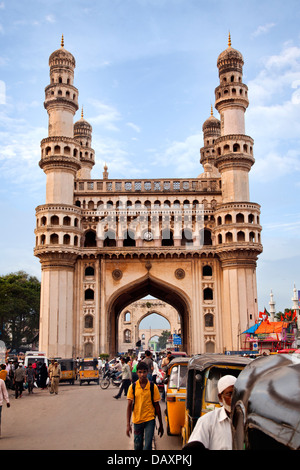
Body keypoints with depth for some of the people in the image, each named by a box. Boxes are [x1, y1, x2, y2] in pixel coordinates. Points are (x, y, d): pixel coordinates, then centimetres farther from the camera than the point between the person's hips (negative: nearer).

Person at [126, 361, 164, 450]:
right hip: (137, 420, 2)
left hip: (150, 420, -1)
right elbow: (129, 405, -2)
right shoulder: (133, 387, -3)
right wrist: (128, 424, -8)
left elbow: (157, 406, 1)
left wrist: (161, 425, 4)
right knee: (137, 446, 12)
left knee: (147, 446, -10)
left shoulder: (153, 387, -5)